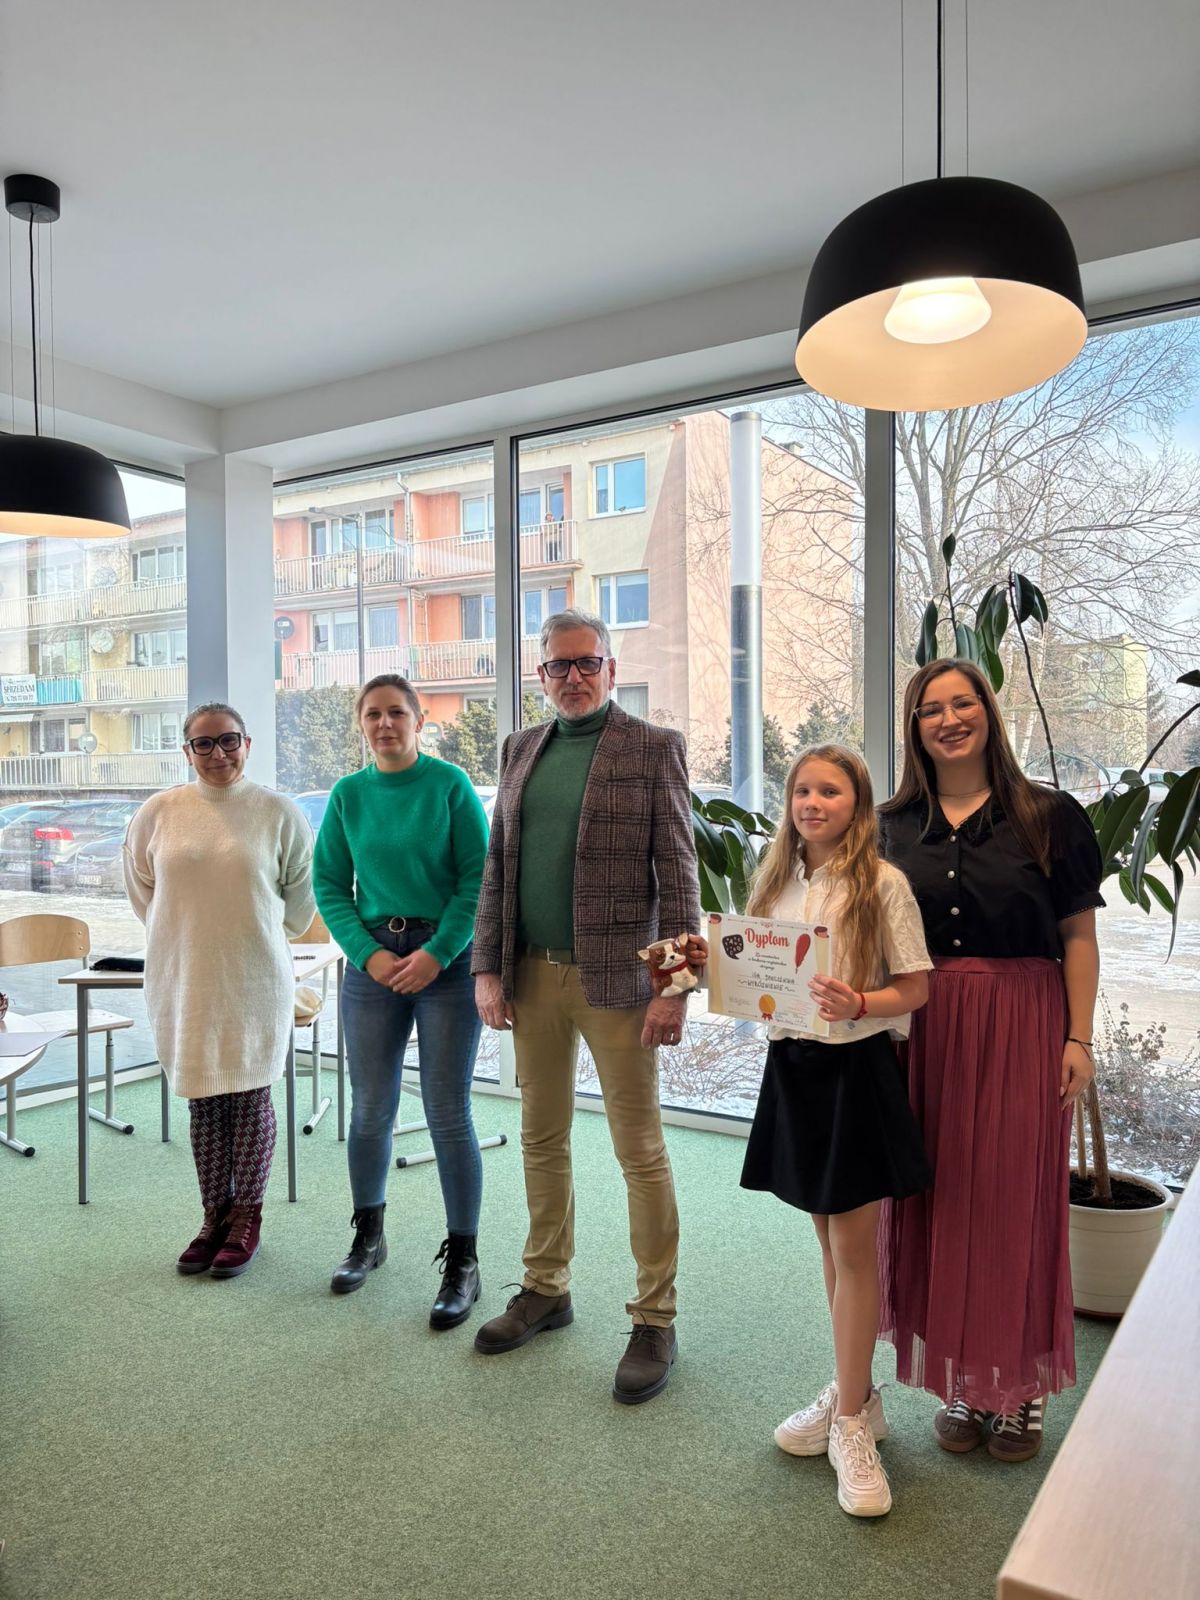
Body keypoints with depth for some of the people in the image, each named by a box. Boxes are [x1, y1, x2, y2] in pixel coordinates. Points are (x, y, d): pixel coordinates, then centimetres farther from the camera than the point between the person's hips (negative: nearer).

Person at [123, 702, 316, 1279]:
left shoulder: (277, 812, -4)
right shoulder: (160, 811, 0)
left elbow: (301, 894, 7)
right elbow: (140, 886, 15)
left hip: (254, 981, -2)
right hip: (181, 979, 2)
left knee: (250, 1097, 4)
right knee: (203, 1101, 9)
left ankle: (246, 1219, 19)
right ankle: (214, 1217, 23)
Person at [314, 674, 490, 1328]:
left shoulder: (450, 784, -4)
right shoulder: (348, 794, 6)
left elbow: (478, 879, -7)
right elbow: (329, 884, 6)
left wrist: (436, 954, -14)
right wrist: (369, 954, -7)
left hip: (445, 961, -3)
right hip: (373, 961, 3)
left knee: (448, 1116, -1)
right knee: (371, 1109, 11)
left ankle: (462, 1261, 14)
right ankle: (368, 1236, 33)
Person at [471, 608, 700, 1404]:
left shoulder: (654, 747, -4)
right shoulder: (522, 749, 11)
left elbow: (678, 876, -7)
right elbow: (497, 867, 11)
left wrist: (675, 985, -13)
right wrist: (488, 968, 4)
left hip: (615, 979, -5)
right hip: (533, 977, 5)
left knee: (641, 1151, 4)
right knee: (542, 1139, 16)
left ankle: (655, 1321, 19)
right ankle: (547, 1289, 34)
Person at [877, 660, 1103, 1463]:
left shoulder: (1049, 816, -1)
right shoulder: (894, 826, 7)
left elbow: (1078, 936, 0)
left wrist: (1079, 1039, -6)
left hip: (1021, 1027, -2)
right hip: (924, 1030, 3)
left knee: (1017, 1200, 5)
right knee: (941, 1201, 9)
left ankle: (1021, 1387, 24)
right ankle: (962, 1381, 26)